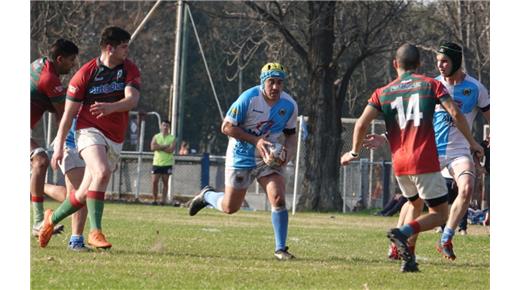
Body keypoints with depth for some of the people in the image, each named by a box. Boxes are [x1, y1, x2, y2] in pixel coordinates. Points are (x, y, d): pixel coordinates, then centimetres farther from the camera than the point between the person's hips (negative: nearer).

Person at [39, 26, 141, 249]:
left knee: (85, 194, 8)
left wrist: (110, 107, -37)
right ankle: (95, 231, -31)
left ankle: (52, 218, 32)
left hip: (115, 139, 5)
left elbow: (132, 100, -16)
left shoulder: (130, 70, 0)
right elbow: (69, 113, -4)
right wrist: (59, 147, -5)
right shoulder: (85, 74, -9)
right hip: (90, 131, -5)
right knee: (102, 172, -32)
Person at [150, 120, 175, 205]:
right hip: (157, 163, 1)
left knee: (165, 182, 1)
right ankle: (155, 199, 3)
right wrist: (165, 146, -13)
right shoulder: (156, 137, 8)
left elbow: (170, 150, -12)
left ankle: (163, 200, 3)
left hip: (167, 163, -1)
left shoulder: (172, 138, 3)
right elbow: (153, 147, -9)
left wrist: (159, 147, -11)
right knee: (154, 181, -6)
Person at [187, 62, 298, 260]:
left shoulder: (289, 105, -7)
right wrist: (256, 140, -23)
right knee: (230, 207, 7)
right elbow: (227, 127, -15)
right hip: (241, 158, -3)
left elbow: (290, 134, 9)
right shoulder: (249, 98, -20)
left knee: (278, 199, -17)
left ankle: (280, 249, -8)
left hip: (270, 159, 3)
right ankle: (207, 196, 41)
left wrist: (287, 154, -12)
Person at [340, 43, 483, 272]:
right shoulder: (430, 85, 6)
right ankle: (403, 232, -22)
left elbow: (361, 124, 3)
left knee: (415, 204, 28)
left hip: (399, 164, 4)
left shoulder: (383, 93, 12)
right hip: (425, 162, -4)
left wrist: (354, 153, 18)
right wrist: (472, 142, 7)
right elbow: (455, 114, -4)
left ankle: (408, 259, 14)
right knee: (440, 214, 4)